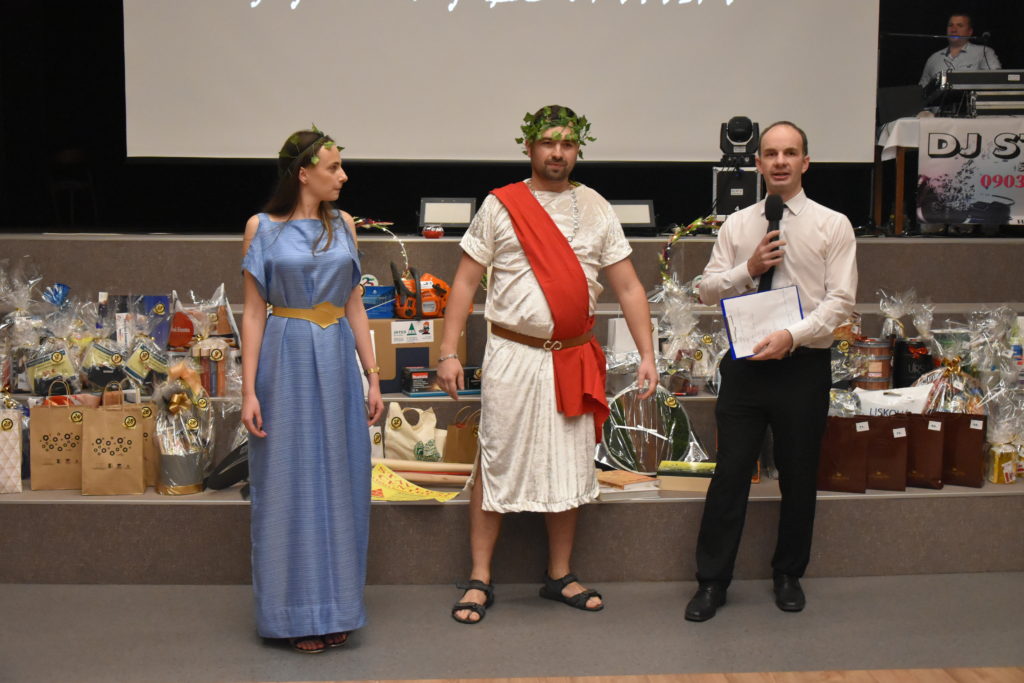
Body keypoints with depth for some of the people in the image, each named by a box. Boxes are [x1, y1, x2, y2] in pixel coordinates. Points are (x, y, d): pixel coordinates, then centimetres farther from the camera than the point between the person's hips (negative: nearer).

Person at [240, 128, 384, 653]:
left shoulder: (342, 226, 8)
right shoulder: (262, 228, -3)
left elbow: (355, 308, 10)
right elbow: (253, 313, -3)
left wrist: (373, 378, 6)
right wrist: (249, 390, -9)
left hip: (338, 360, 4)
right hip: (287, 360, -4)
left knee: (339, 481, 8)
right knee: (290, 485, 3)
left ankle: (335, 608, 20)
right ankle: (296, 612, 15)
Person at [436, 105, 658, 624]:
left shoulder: (596, 210, 7)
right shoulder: (500, 206, 0)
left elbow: (628, 287, 7)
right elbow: (466, 281, 0)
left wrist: (647, 354, -1)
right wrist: (448, 351, -7)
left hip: (573, 360, 3)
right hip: (512, 355, -3)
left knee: (568, 467, 10)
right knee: (495, 464, 1)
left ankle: (559, 576, 23)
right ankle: (480, 580, 10)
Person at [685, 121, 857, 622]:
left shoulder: (833, 225, -1)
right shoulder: (736, 225, 8)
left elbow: (840, 300, -8)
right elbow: (708, 290, 6)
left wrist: (793, 335, -20)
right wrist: (748, 269, -10)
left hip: (803, 366, -1)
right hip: (744, 363, 1)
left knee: (799, 477, 11)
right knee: (730, 474, 2)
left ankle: (789, 575, 30)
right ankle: (712, 581, 13)